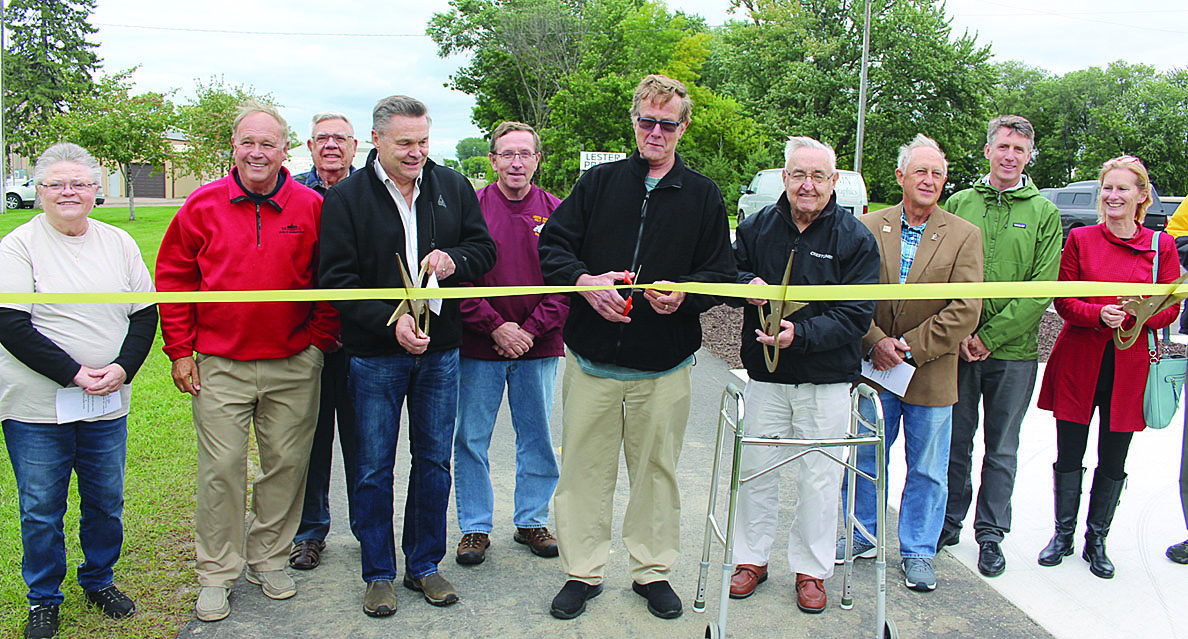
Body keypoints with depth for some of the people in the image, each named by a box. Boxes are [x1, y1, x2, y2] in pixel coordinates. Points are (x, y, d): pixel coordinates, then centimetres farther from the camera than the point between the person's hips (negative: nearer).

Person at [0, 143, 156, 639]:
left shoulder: (119, 243, 6)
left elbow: (145, 314, 6)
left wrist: (122, 368, -10)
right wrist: (73, 373, -19)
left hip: (108, 405, 3)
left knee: (106, 502, 14)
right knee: (41, 510, 9)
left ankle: (99, 581, 36)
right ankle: (43, 599, 28)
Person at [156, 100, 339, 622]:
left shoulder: (311, 207, 0)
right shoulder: (203, 205, 1)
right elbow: (173, 278, 6)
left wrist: (319, 342, 0)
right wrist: (180, 350, 1)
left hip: (293, 365, 1)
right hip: (220, 366, 0)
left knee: (286, 463, 9)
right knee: (221, 469, 3)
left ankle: (267, 559, 28)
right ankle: (216, 574, 19)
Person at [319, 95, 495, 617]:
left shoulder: (453, 187, 4)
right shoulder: (345, 198, -5)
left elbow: (484, 248, 9)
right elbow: (337, 279, -10)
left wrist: (454, 260, -14)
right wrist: (390, 321, -22)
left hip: (440, 349, 3)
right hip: (375, 354, -3)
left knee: (434, 461, 12)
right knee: (374, 468, 7)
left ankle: (425, 565, 29)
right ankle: (379, 574, 24)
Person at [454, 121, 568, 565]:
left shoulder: (556, 212, 3)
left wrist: (531, 330, -10)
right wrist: (495, 326, -12)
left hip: (539, 346, 1)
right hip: (479, 347, -1)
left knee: (537, 437, 10)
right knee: (471, 438, 5)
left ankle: (532, 521, 27)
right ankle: (475, 527, 21)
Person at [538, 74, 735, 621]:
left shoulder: (703, 195, 5)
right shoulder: (598, 182, 6)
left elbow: (720, 275, 4)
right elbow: (551, 246, 3)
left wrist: (682, 293, -17)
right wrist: (584, 281, -17)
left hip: (663, 367, 0)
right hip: (591, 359, 0)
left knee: (656, 469, 11)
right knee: (584, 467, 7)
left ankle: (653, 570, 29)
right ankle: (582, 572, 24)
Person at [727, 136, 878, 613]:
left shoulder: (856, 239, -4)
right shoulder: (757, 227, 4)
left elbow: (855, 316, -10)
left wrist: (801, 334, -25)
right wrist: (747, 283, -10)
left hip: (826, 381, -2)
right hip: (765, 377, 2)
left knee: (819, 478, 6)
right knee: (756, 470, 9)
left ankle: (810, 570, 24)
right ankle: (752, 559, 27)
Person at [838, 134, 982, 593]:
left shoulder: (964, 236, -3)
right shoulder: (868, 228, 2)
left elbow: (965, 310, -10)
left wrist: (909, 347, -15)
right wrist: (875, 341, -15)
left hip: (931, 374, -1)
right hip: (873, 368, 1)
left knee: (927, 470, 10)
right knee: (865, 459, 14)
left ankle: (918, 551, 27)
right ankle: (863, 535, 33)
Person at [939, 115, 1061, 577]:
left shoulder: (1044, 213, 1)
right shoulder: (959, 203, 5)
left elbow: (1041, 289, -6)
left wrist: (988, 336, -13)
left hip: (1014, 352, -1)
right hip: (957, 348, 1)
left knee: (1001, 449, 9)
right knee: (955, 442, 9)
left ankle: (991, 535, 22)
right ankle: (949, 523, 26)